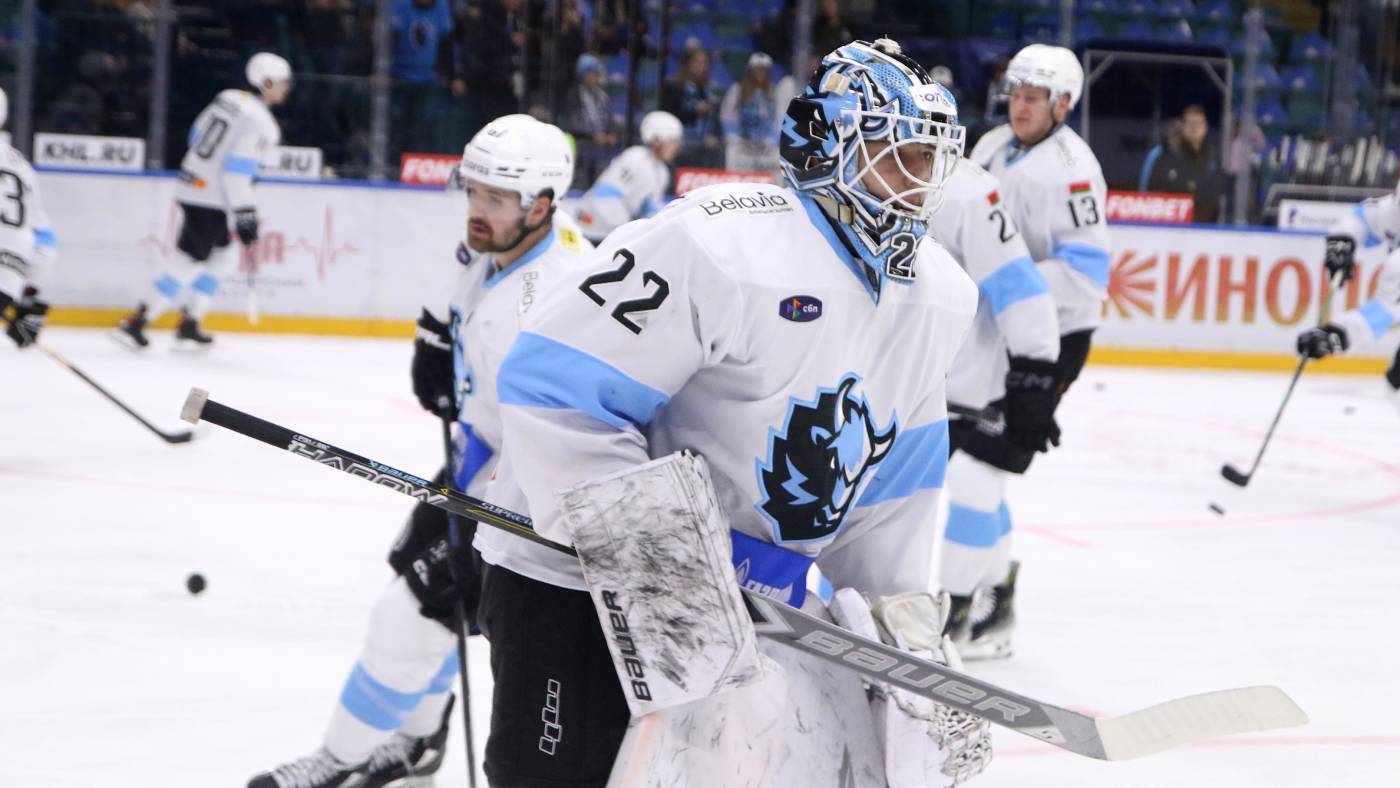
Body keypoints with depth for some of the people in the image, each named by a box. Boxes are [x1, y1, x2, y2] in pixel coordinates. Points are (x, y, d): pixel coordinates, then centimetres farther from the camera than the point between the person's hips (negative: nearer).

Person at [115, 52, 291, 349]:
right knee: (190, 265, -5)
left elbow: (197, 135, 17)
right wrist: (244, 213, -18)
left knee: (223, 257, 20)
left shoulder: (228, 98, 8)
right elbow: (236, 171, -22)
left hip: (191, 187, 9)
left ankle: (189, 323, 22)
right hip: (208, 201, -9)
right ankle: (136, 322, -6)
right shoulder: (259, 122, -18)